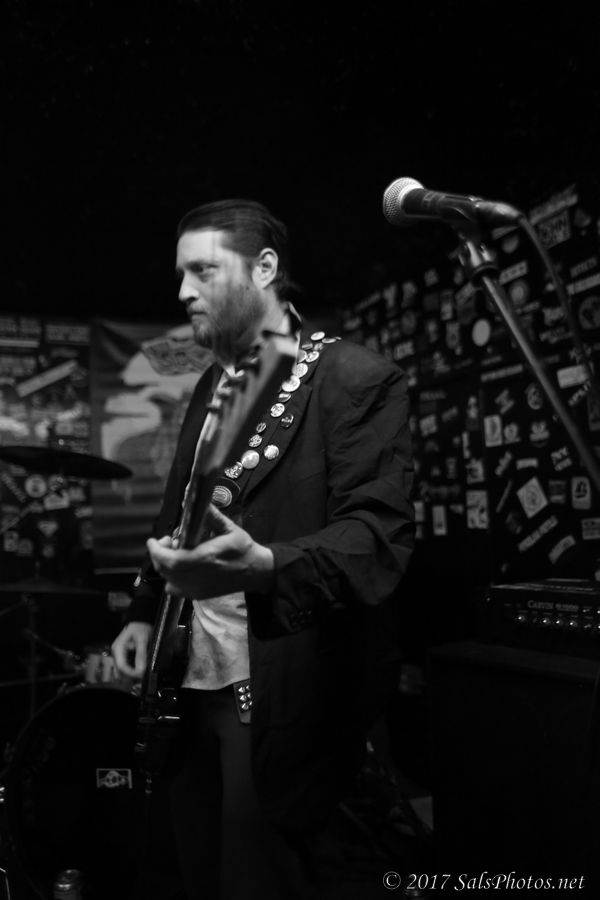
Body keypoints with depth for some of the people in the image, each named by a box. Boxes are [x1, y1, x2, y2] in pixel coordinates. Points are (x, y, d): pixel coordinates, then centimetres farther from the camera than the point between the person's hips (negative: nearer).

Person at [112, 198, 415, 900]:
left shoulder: (356, 380, -12)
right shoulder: (210, 388, 13)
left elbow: (379, 534, -21)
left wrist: (262, 566, -37)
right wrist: (144, 612, 11)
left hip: (285, 701, -7)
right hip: (192, 685, 8)